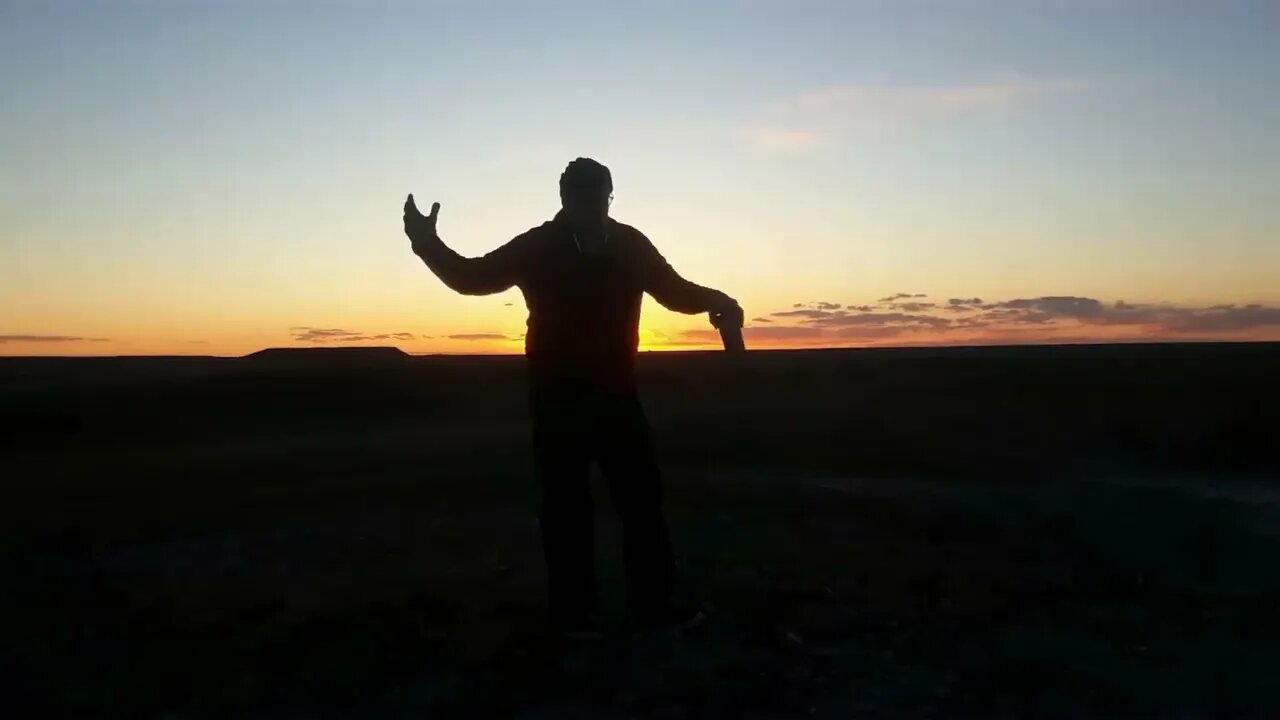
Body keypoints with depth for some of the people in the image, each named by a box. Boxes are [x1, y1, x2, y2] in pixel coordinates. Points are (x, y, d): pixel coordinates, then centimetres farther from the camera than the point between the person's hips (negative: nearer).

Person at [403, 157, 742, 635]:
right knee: (566, 506, 3)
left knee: (643, 498, 5)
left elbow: (675, 290, 9)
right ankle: (572, 611, 14)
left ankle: (654, 604, 16)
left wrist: (714, 301, -12)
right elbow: (472, 277, 1)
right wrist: (428, 243, -14)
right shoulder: (538, 247, -6)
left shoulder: (629, 245, -1)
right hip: (558, 398, -2)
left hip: (616, 394, 3)